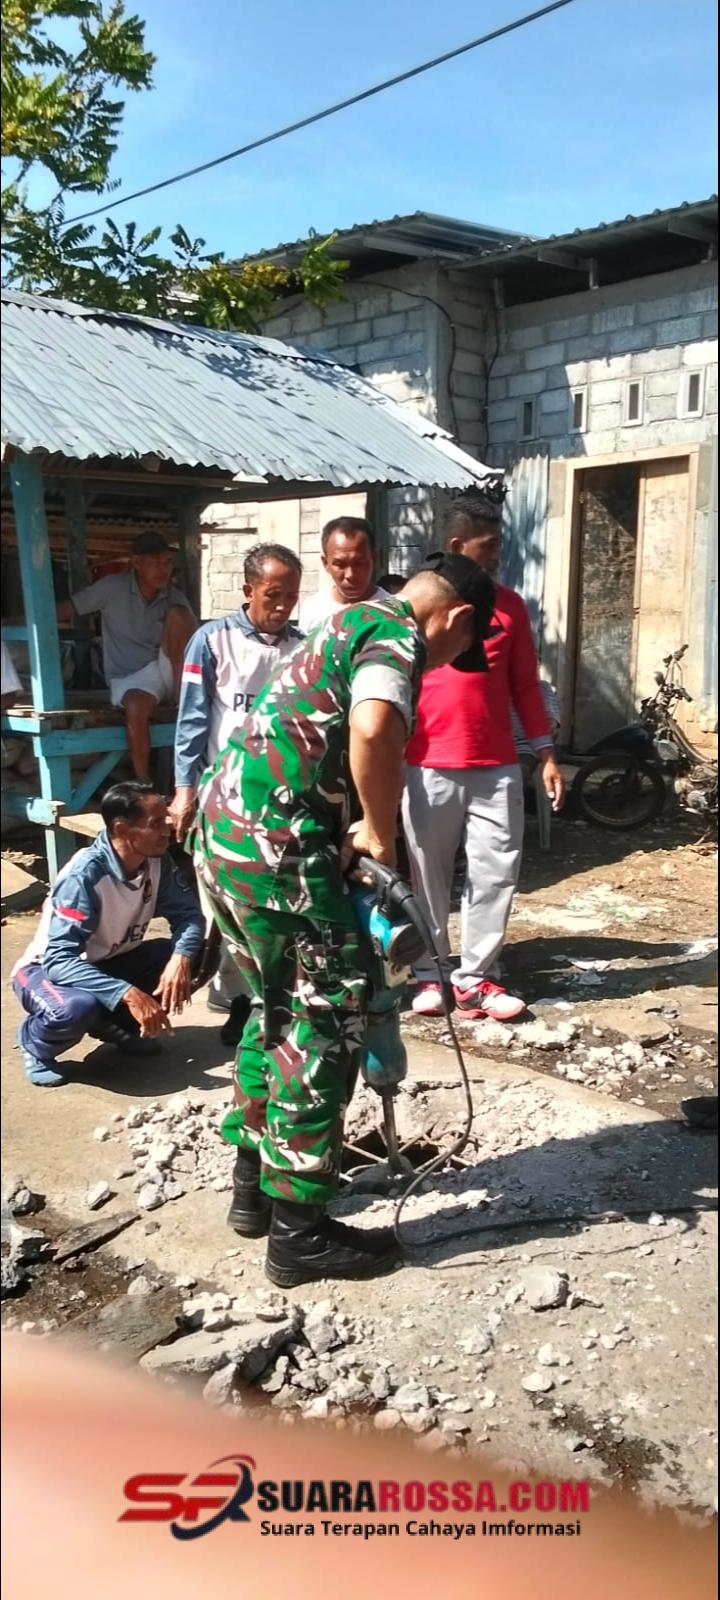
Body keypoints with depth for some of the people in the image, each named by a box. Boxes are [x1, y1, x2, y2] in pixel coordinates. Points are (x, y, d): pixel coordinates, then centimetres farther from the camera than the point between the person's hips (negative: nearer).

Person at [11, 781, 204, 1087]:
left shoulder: (157, 861, -14)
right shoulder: (84, 875, -32)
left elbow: (188, 913, -9)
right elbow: (59, 960, -37)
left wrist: (181, 957, -32)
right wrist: (127, 993, -46)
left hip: (108, 962, 6)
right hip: (48, 969, -6)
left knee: (196, 956, -14)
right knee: (79, 1008, -40)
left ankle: (118, 1024, 7)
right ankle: (36, 1044, -4)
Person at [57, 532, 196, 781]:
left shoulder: (175, 598, 1)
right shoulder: (113, 587, -6)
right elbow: (68, 609, -6)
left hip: (165, 672, 2)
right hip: (128, 677, -2)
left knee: (178, 614, -21)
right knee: (137, 706, -39)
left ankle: (183, 697, -19)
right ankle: (144, 785, -24)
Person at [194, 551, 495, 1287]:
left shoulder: (352, 623, 25)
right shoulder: (398, 631, -6)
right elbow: (373, 728, -28)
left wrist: (357, 833, 25)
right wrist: (382, 834, -13)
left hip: (225, 825, 10)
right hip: (272, 838, -10)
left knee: (279, 1006, 20)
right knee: (328, 1016, -2)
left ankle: (255, 1183, 30)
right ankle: (299, 1229, 6)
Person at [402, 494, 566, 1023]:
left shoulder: (510, 605, 8)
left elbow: (525, 683, 11)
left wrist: (546, 753, 5)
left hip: (497, 768, 3)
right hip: (428, 767, -3)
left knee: (496, 874, 2)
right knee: (427, 876, 7)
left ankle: (476, 978, 13)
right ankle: (428, 974, 20)